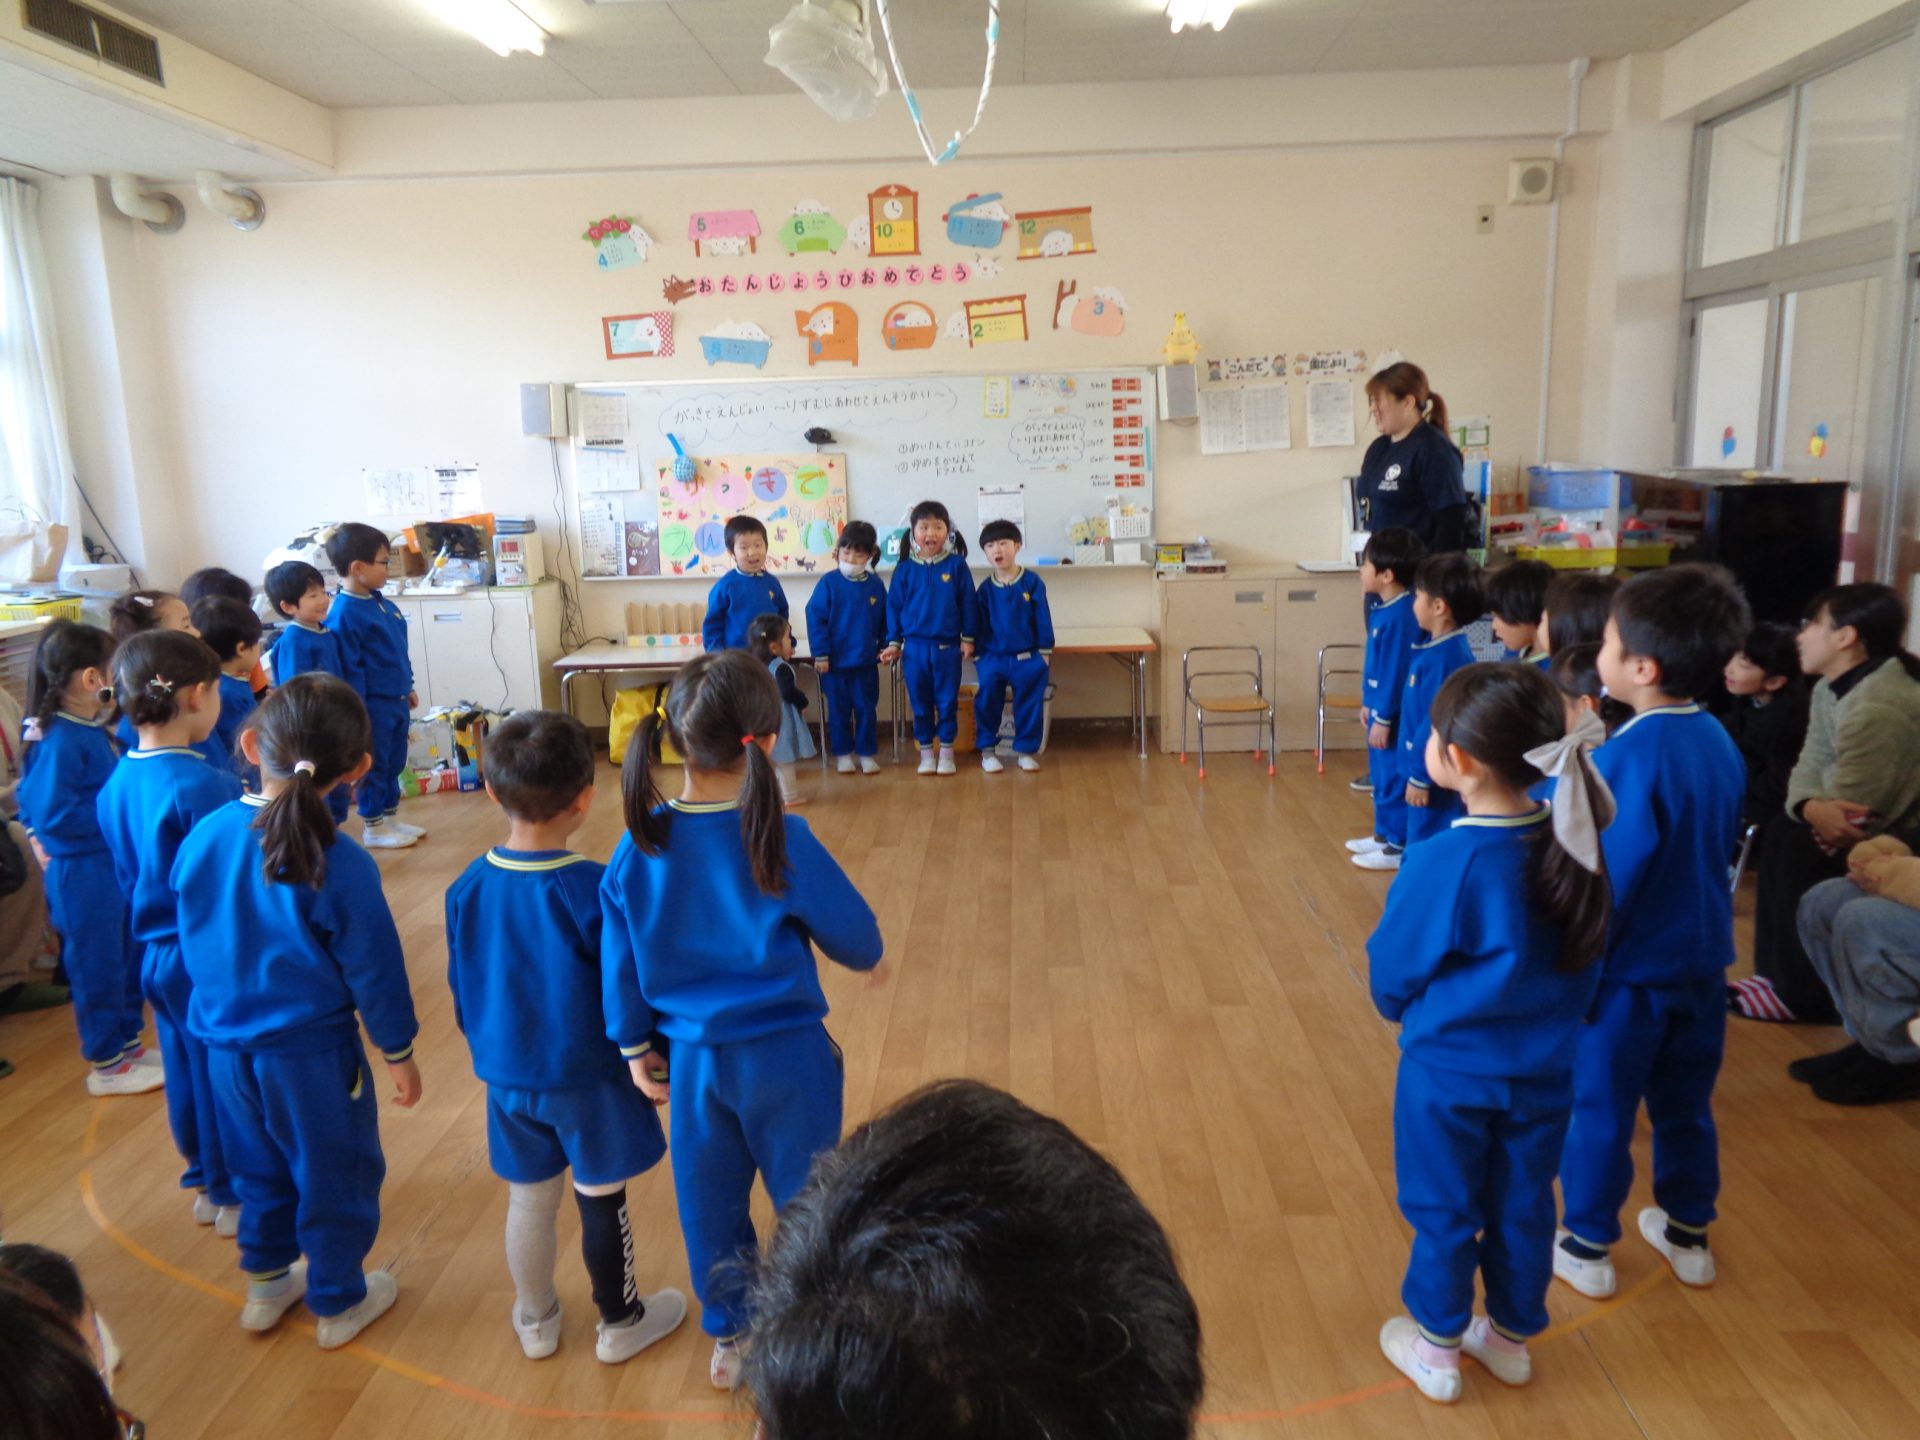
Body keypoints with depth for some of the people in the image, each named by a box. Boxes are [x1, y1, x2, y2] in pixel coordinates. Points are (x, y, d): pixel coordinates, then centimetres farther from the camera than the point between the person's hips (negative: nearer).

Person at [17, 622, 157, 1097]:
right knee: (97, 966, 5)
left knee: (127, 959, 19)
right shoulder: (60, 742, -22)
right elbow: (53, 815, -24)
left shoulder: (91, 728, 5)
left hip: (114, 862, 9)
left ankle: (125, 1042, 35)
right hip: (83, 873, -9)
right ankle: (107, 1064, 19)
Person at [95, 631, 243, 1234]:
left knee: (186, 1073, 21)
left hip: (154, 955, 8)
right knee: (225, 1077, 8)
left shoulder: (116, 784, 1)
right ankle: (236, 1196, 24)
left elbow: (129, 878, 11)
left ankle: (205, 1183, 37)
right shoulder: (203, 785, -26)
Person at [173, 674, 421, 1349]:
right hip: (312, 1053, -5)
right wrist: (398, 1050, 0)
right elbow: (373, 968, -15)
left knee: (260, 1167, 26)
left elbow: (191, 939, 5)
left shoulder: (204, 838, -9)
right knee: (335, 1176, 16)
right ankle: (338, 1301, 31)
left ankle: (266, 1283, 44)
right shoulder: (339, 864, -23)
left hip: (224, 1045, 5)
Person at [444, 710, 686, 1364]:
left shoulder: (466, 890, -8)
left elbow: (461, 991, 4)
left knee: (528, 1200, 21)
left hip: (508, 1078, 5)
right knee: (602, 1202, 13)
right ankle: (620, 1322, 32)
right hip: (589, 1078, -4)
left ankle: (536, 1320, 40)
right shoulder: (592, 888, -24)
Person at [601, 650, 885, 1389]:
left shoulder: (640, 844, -10)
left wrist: (635, 1048, 14)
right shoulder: (782, 840, -21)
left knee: (710, 1202, 22)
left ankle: (729, 1338, 40)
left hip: (693, 1058, 4)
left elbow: (620, 961, 0)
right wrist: (865, 960, 13)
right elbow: (858, 939, -10)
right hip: (786, 1055, -3)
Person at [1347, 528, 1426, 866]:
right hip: (1380, 708, 10)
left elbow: (1396, 672, -22)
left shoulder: (1400, 617, -24)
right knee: (1381, 776, 20)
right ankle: (1384, 834, 33)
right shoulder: (1384, 609, 7)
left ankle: (1399, 845, 13)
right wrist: (1368, 703, 20)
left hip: (1392, 715, -10)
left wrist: (1383, 718, -19)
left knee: (1393, 779, 1)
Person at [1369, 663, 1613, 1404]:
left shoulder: (1443, 861, -28)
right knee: (1524, 1205, 22)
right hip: (1545, 1066, 5)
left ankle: (1436, 1347, 32)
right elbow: (1585, 954, 4)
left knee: (1444, 1211, 15)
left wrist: (1405, 1009, 8)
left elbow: (1392, 969, -13)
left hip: (1450, 1070, -5)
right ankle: (1510, 1335, 41)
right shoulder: (1572, 839, -11)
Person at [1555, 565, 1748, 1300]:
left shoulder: (1627, 756, -24)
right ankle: (1688, 1234, 37)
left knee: (1598, 1110, 9)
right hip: (1701, 960, 7)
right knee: (1685, 1103, 21)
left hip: (1627, 969, -7)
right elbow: (1717, 849, 11)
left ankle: (1588, 1247, 23)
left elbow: (1605, 881, -23)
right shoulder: (1717, 740, 0)